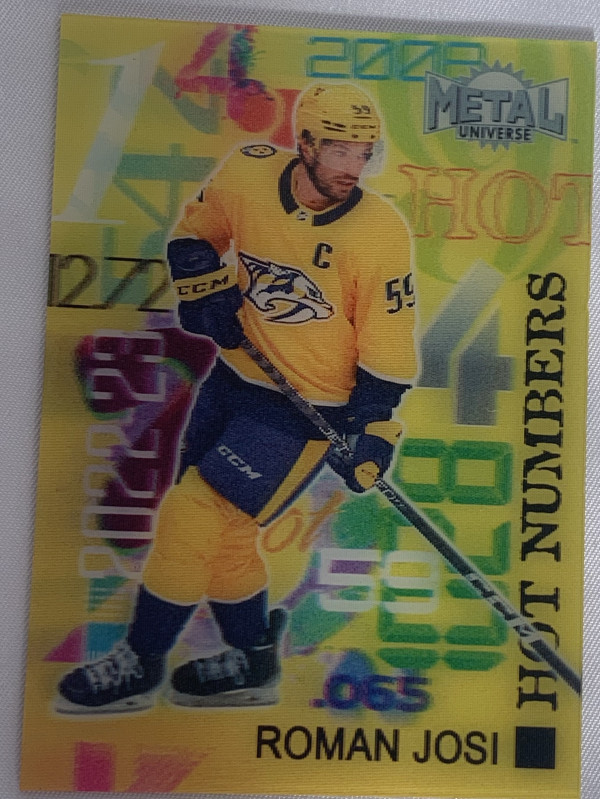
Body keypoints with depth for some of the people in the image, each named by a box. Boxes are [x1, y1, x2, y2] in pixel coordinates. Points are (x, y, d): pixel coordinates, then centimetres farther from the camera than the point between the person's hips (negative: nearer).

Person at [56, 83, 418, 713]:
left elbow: (387, 345, -11)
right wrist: (204, 286, -4)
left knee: (193, 513, -10)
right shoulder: (246, 175, -6)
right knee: (222, 526, 13)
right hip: (235, 377, 6)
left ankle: (139, 664, 14)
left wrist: (371, 431, -15)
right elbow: (193, 233, 12)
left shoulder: (380, 232, -17)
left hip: (308, 407, -6)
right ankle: (253, 664, 35)